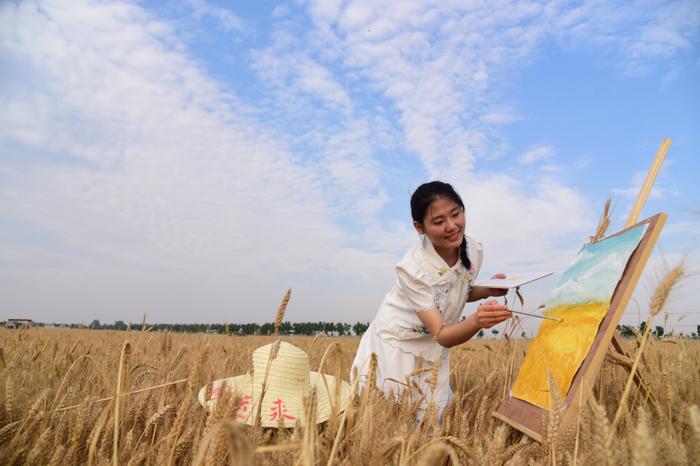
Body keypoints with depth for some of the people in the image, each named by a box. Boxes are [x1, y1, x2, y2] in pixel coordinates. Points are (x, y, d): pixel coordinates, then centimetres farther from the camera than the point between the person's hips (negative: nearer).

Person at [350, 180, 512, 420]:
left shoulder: (474, 249, -14)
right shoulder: (413, 268, -31)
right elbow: (441, 336, -31)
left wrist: (487, 290, -13)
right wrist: (477, 321, -51)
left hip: (432, 350, 5)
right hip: (395, 347, -5)